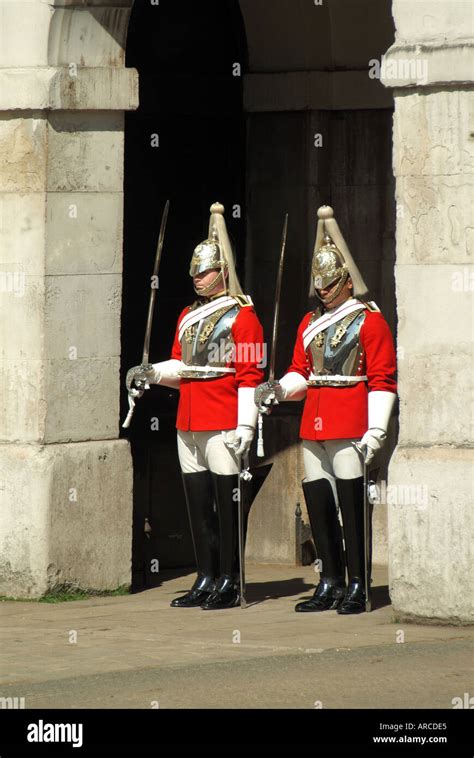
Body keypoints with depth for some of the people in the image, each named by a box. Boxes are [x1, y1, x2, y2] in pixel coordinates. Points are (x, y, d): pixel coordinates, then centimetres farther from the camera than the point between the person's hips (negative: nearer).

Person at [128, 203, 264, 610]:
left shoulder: (241, 316, -6)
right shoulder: (188, 316, 17)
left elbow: (250, 375, -11)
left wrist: (245, 426, -17)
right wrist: (154, 374, 0)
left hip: (223, 424, -7)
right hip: (188, 423, 7)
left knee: (226, 500, -5)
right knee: (197, 502, 9)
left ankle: (229, 583, -1)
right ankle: (206, 579, 15)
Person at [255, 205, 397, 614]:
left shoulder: (369, 320, -4)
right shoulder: (310, 323, 17)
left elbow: (382, 380, -9)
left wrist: (375, 432, -16)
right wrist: (280, 388, -3)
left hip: (350, 424, -7)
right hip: (313, 424, 7)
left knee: (351, 503, -6)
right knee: (317, 503, 8)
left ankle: (356, 587, -1)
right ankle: (331, 584, 17)